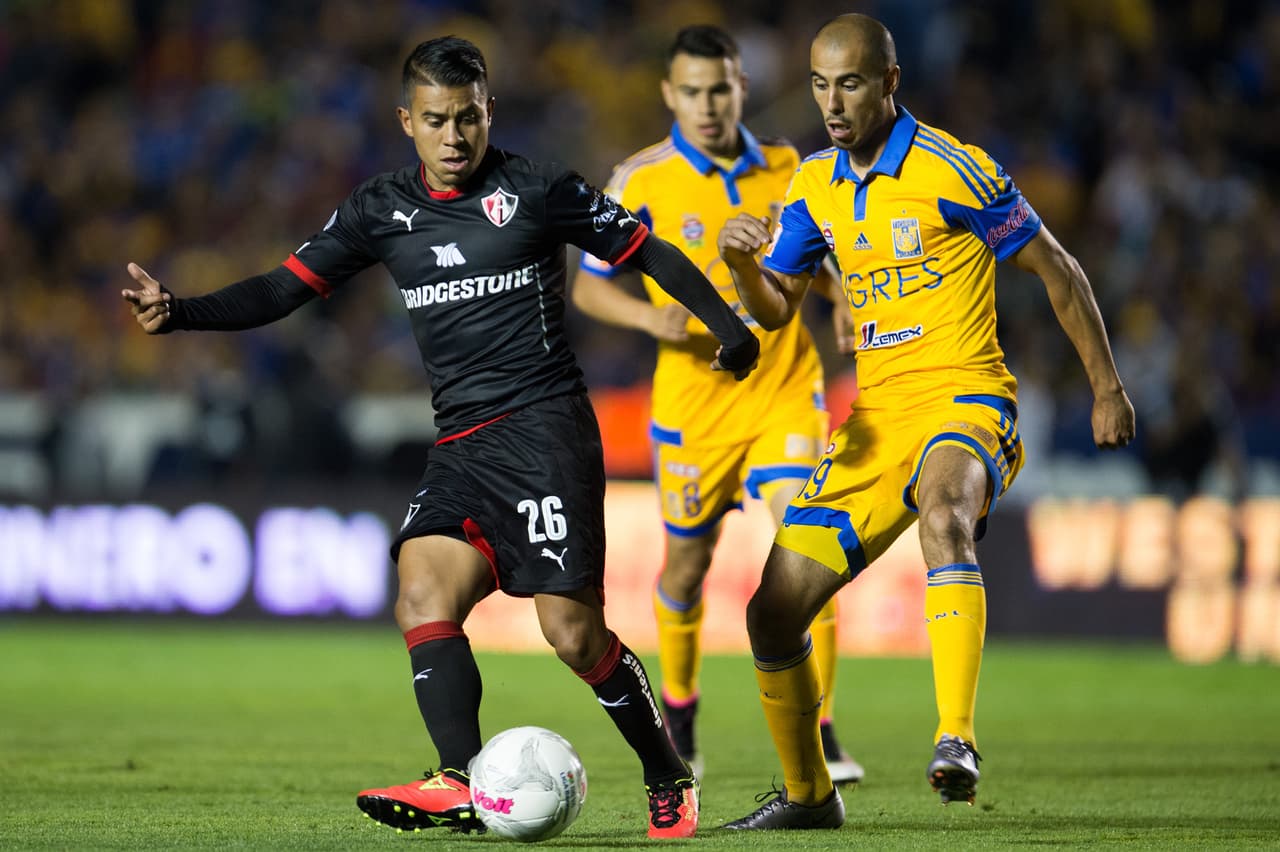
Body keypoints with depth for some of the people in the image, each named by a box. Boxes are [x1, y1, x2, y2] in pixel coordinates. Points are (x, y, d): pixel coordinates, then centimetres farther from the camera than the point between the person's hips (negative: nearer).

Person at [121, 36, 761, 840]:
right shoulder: (383, 209, 11)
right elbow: (287, 287, 10)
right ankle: (463, 787, -29)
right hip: (460, 447, 5)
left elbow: (647, 252, 7)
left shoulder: (537, 190, 0)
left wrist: (725, 323, -2)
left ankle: (672, 781, 10)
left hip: (544, 426, -5)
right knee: (424, 598, -18)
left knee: (573, 632, -10)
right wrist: (179, 312, -3)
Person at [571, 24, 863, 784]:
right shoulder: (642, 181, -7)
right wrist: (652, 317, -21)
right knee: (688, 563, 12)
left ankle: (819, 734, -11)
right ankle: (679, 711, 39)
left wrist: (844, 295, -5)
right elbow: (590, 286, -2)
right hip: (693, 399, -1)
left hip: (786, 387, 1)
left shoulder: (786, 170, 1)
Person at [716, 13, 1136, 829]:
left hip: (964, 399, -6)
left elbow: (1057, 270, -1)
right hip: (876, 418, 6)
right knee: (775, 610, 1)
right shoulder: (815, 187, 10)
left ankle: (957, 742, -49)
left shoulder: (954, 170, -9)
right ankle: (808, 792, 23)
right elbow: (776, 309, 15)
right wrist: (742, 262, -7)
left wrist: (1108, 387, 1)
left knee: (943, 512, -41)